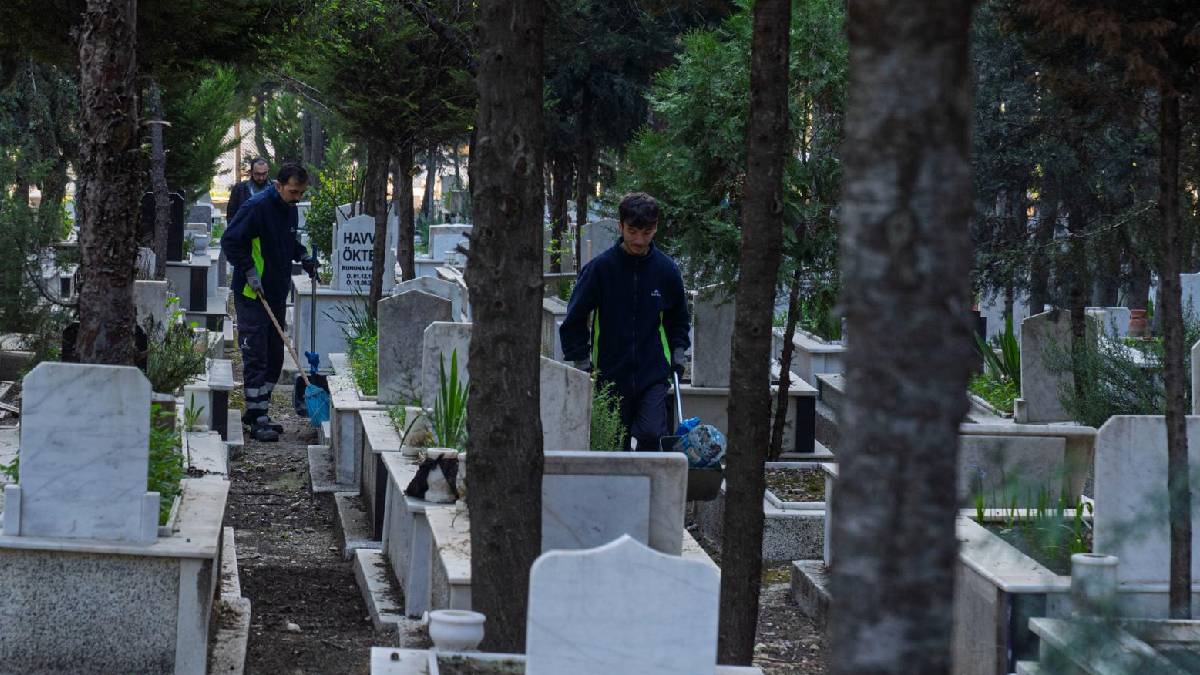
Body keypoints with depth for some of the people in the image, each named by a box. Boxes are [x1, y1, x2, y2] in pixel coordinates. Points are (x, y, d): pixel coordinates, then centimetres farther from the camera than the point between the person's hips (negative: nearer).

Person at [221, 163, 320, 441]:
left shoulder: (290, 210, 10)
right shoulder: (257, 207, -16)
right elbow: (230, 241, -17)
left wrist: (303, 255, 9)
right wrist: (249, 271, -21)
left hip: (277, 293, 9)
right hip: (251, 294, -9)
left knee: (274, 357, 13)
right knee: (255, 358, -7)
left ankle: (256, 412, 23)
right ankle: (257, 420, -4)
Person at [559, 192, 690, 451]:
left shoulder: (665, 269, 2)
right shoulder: (600, 267, -6)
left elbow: (678, 316, 20)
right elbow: (575, 318, 2)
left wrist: (678, 351, 8)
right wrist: (581, 360, -3)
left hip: (653, 376, 0)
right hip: (610, 375, 0)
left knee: (652, 434, -19)